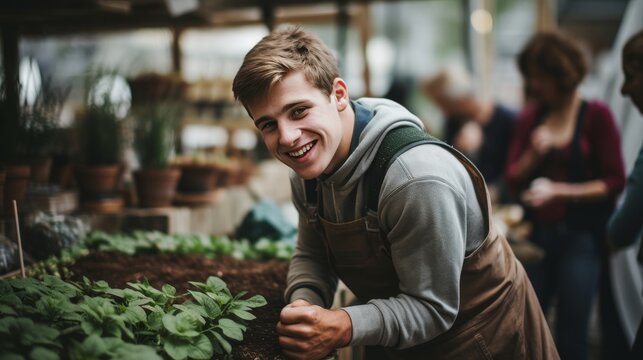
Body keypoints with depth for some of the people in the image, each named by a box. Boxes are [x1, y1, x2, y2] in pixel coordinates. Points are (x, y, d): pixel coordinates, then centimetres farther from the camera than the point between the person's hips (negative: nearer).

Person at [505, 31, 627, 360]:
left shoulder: (596, 115, -6)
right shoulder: (530, 117, 6)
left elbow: (615, 182, -9)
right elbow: (513, 180, 6)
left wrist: (560, 190, -16)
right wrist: (533, 154, -13)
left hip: (582, 237, -4)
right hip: (538, 234, 4)